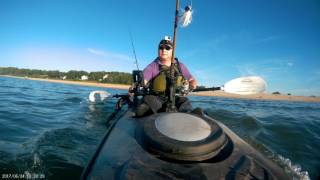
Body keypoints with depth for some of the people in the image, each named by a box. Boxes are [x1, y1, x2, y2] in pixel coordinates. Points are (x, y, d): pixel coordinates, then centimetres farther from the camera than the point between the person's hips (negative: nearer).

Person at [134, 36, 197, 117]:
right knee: (141, 111, -29)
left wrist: (192, 84, -10)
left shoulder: (180, 66, 11)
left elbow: (193, 80, 15)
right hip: (156, 99, -1)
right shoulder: (152, 66, 2)